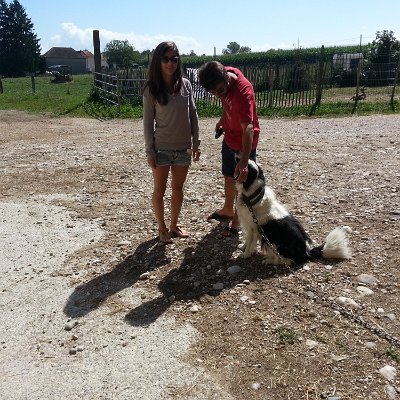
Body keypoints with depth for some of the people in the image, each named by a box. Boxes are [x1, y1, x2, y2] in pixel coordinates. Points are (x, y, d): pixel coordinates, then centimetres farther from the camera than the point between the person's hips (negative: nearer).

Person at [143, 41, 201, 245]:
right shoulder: (151, 89, -8)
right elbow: (148, 121, -6)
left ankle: (174, 225, 32)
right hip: (161, 149, -3)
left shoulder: (185, 84, 0)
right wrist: (150, 151, -8)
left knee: (178, 189, 14)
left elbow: (193, 114, 6)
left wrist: (196, 142, 3)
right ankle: (162, 228, 26)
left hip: (183, 148, 3)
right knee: (159, 190, 8)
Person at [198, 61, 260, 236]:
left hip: (245, 141, -8)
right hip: (229, 137, 8)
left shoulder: (243, 92, -34)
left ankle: (236, 220, 20)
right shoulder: (223, 77, -11)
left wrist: (244, 160, -49)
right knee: (228, 176, 21)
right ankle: (228, 209, 41)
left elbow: (248, 128, -42)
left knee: (241, 180, 5)